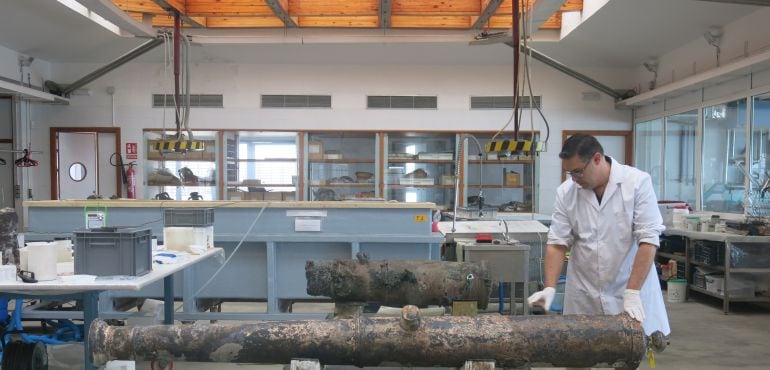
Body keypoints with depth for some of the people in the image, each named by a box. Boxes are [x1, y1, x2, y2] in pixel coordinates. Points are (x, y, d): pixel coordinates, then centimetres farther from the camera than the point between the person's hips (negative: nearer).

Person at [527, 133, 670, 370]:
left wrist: (632, 292, -20)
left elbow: (648, 240, -16)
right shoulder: (566, 192, -5)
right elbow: (558, 243, -4)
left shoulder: (637, 182, -13)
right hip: (583, 294, 2)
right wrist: (550, 288, -15)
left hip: (630, 288, -2)